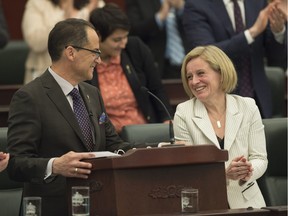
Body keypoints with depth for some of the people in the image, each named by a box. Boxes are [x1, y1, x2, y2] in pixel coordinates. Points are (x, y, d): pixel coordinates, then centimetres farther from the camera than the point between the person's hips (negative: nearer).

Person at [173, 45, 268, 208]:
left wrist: (246, 172, -17)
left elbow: (260, 158, 5)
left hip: (246, 201, 0)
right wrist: (225, 173, -18)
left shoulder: (248, 107, 5)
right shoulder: (183, 113, 1)